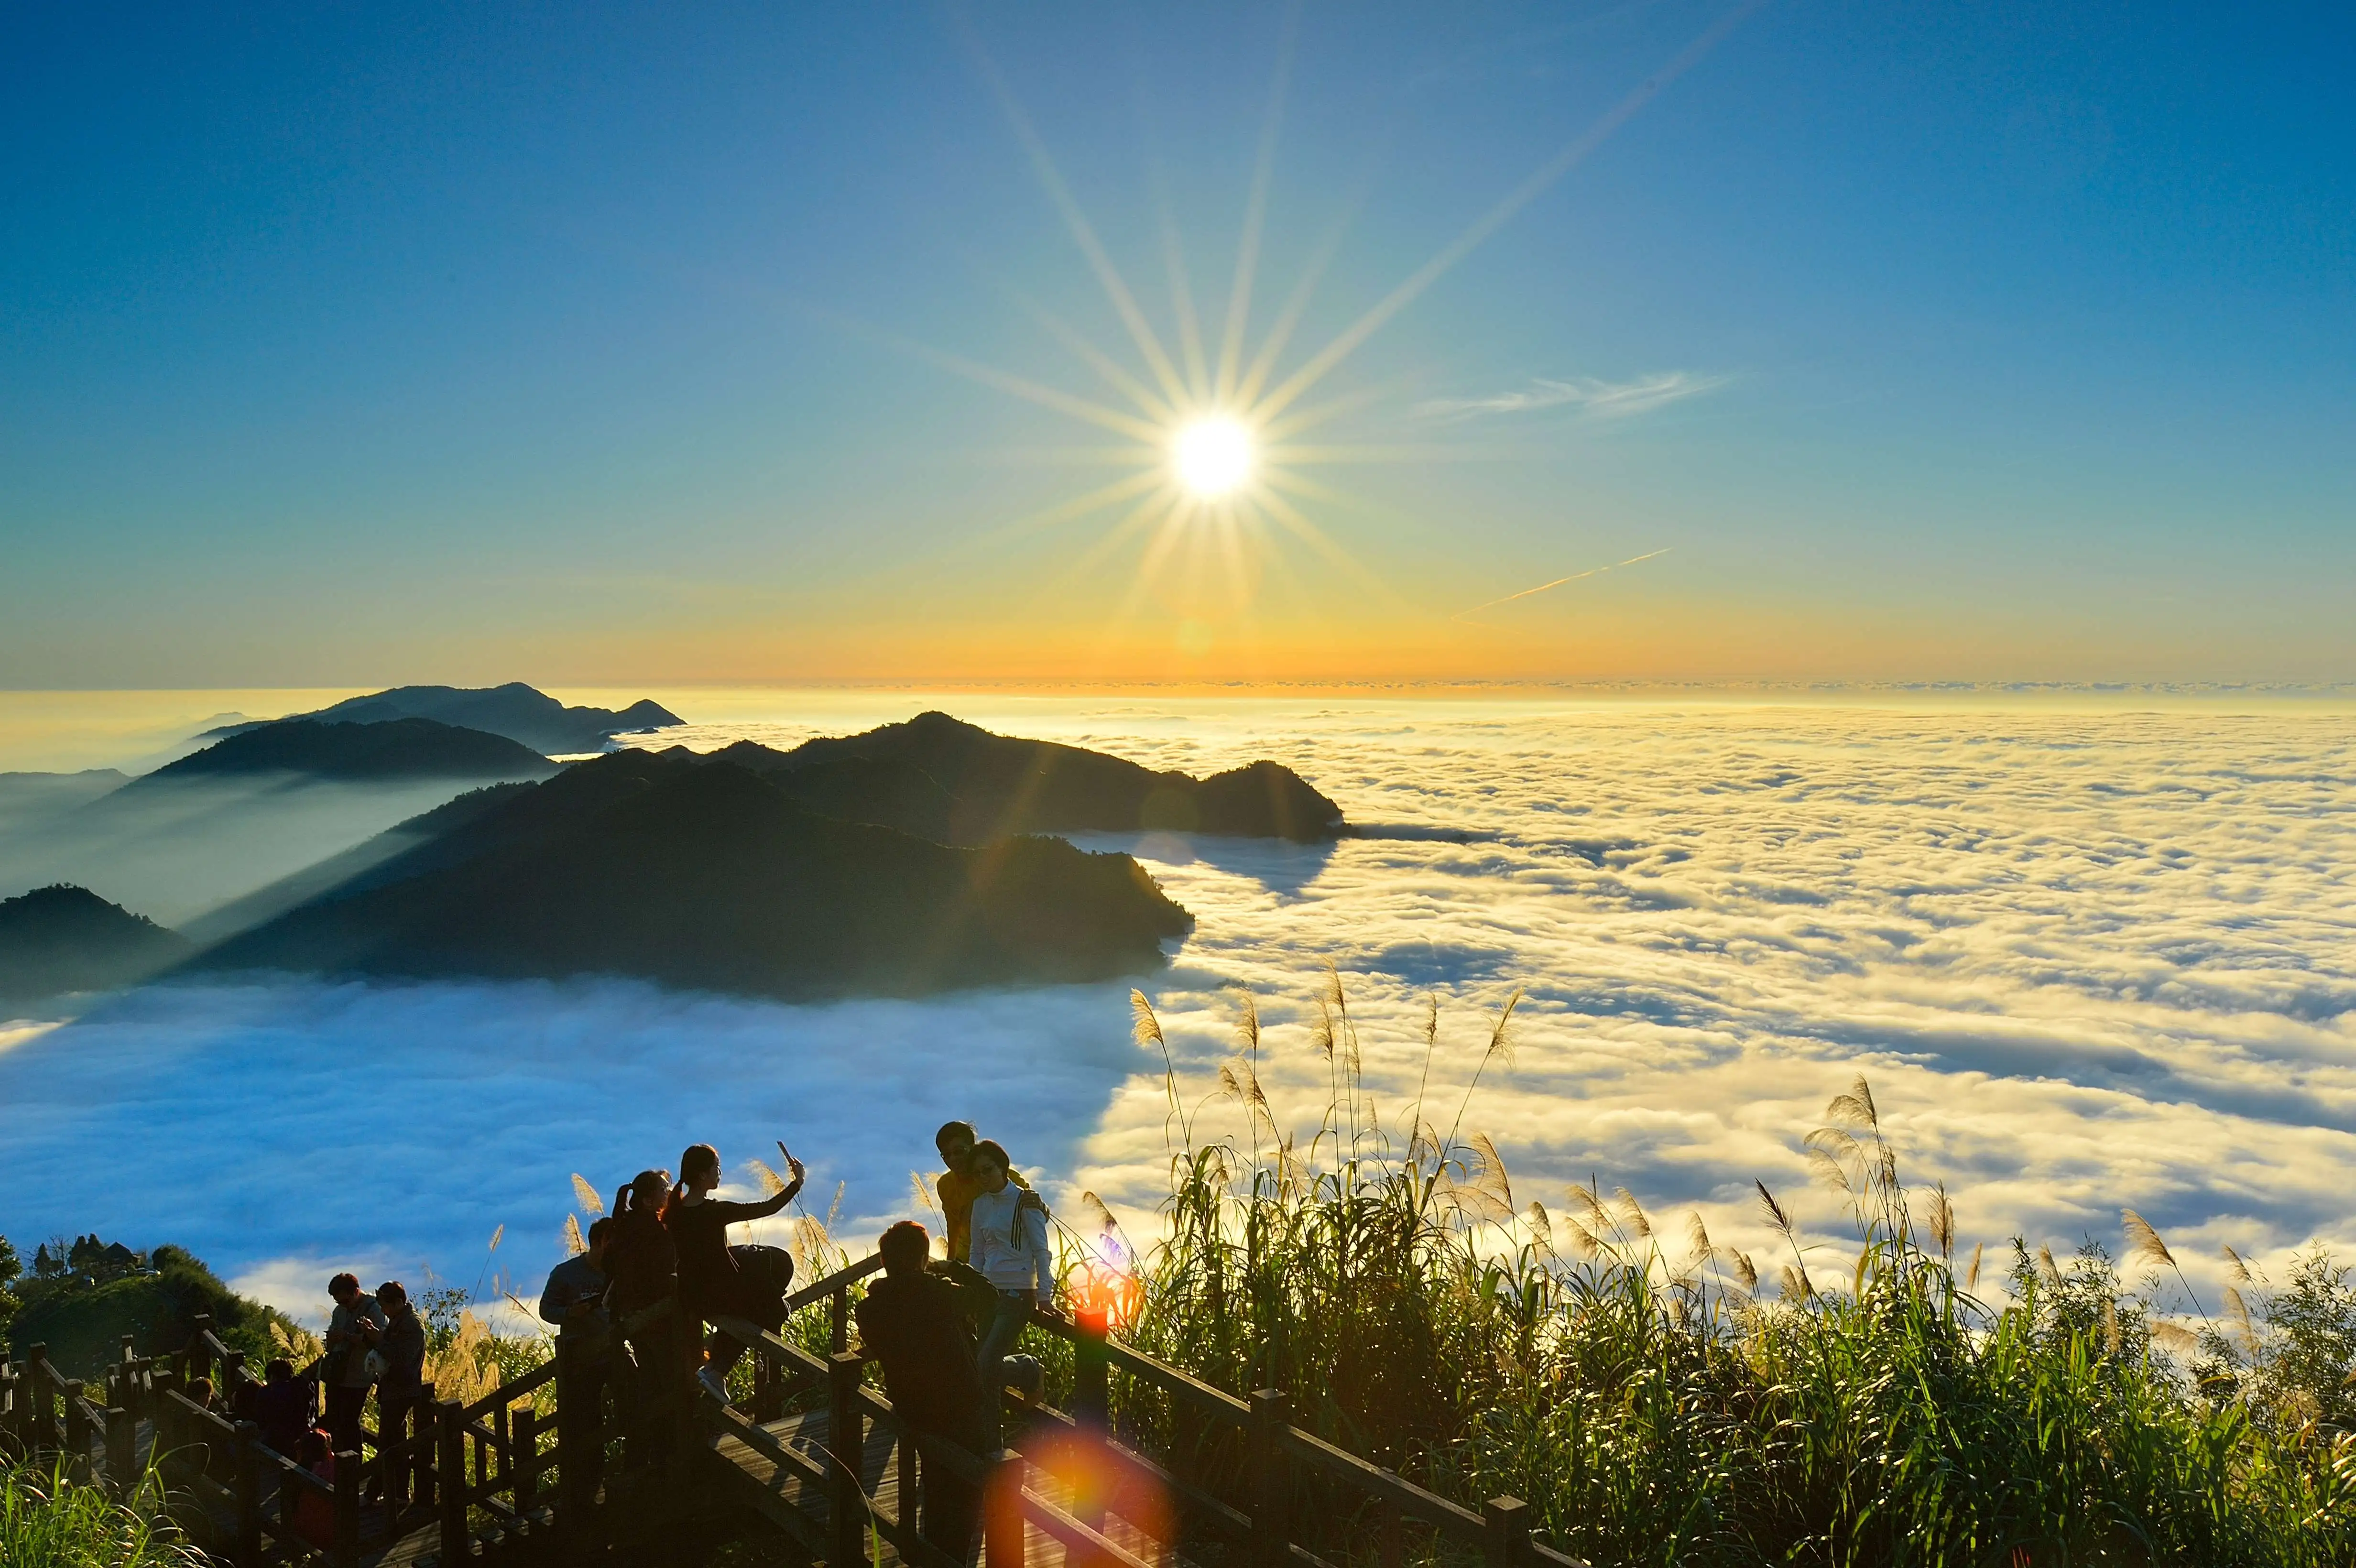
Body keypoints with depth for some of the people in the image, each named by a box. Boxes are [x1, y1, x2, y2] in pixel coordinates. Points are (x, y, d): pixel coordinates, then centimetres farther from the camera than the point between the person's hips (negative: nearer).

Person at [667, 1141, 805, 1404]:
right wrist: (797, 1183, -11)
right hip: (720, 1297, -7)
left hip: (691, 1296, 7)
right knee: (776, 1311, 16)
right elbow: (766, 1209, -20)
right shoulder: (715, 1211, -24)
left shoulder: (675, 1211, -5)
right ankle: (716, 1370, 6)